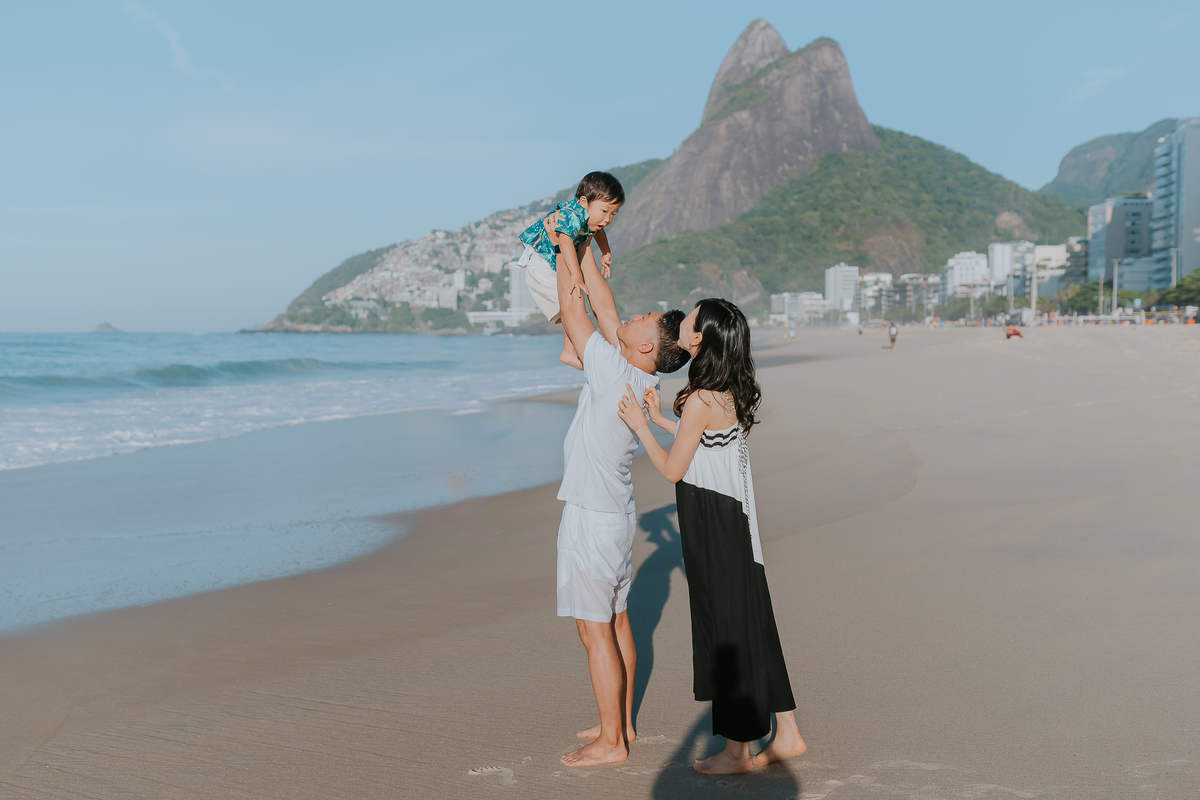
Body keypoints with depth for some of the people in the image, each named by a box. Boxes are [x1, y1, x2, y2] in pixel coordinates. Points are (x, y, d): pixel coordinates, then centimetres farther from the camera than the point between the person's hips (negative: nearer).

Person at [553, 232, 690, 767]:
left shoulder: (614, 372, -21)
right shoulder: (641, 380, 2)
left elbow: (572, 311, -13)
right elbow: (603, 307, 10)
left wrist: (565, 249, -1)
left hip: (590, 518, -9)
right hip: (618, 513, 9)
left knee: (595, 632, -2)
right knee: (616, 622, 16)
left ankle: (611, 742, 5)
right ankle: (622, 722, 27)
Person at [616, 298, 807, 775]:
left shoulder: (701, 401, -21)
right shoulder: (730, 392, 6)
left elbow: (672, 469, -13)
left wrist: (639, 425, -4)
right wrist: (659, 418, 23)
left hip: (711, 528, -9)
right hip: (736, 520, 9)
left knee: (725, 630, 2)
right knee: (752, 625, 15)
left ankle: (736, 752, 15)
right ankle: (786, 734, 24)